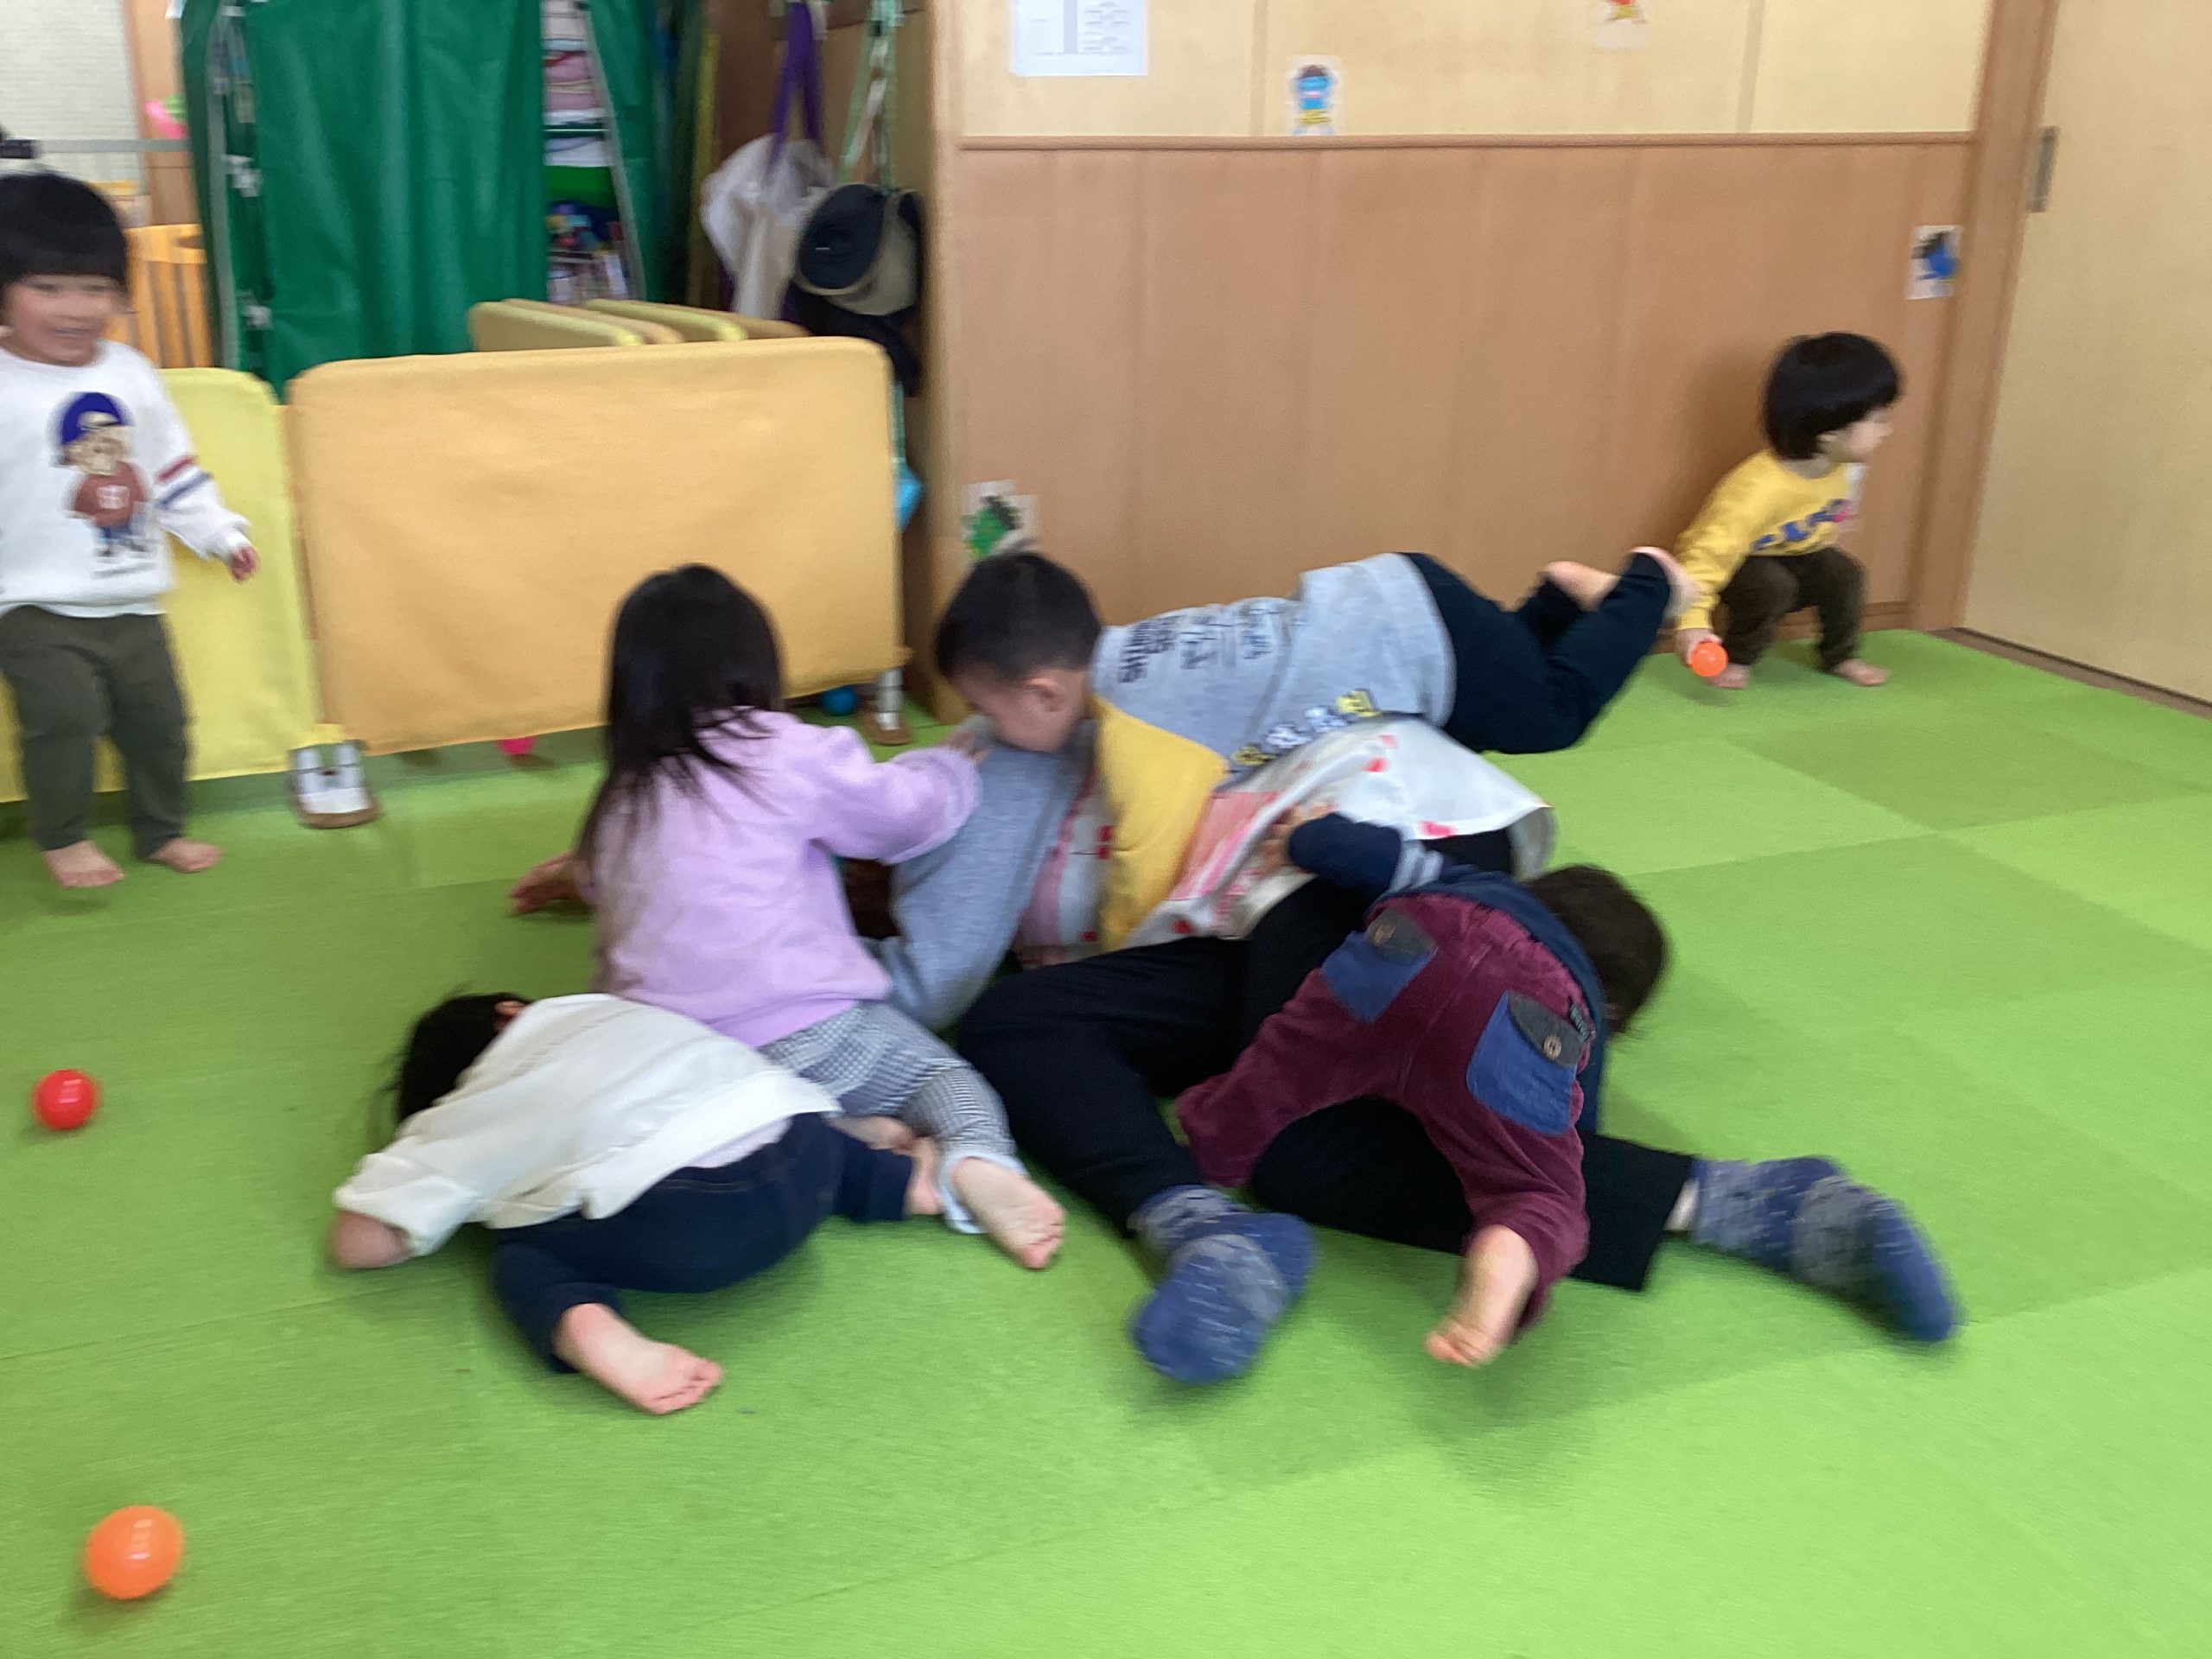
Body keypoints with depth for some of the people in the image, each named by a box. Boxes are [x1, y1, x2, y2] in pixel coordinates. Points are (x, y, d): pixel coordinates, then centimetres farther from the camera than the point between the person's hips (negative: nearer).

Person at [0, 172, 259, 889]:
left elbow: (174, 467, 15)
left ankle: (161, 831, 30)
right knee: (63, 717, -15)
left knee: (158, 719, 12)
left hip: (131, 603, 5)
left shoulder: (131, 374, 5)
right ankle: (64, 838, 7)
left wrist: (220, 534, 15)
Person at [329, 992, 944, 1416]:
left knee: (524, 1247, 18)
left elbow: (358, 1242, 20)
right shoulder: (582, 1010, 32)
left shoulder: (455, 1124, 23)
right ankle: (908, 1180, 17)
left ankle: (586, 1329, -12)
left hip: (679, 1231, -5)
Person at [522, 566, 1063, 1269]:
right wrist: (953, 763, 33)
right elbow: (912, 810, 11)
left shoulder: (619, 804, 14)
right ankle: (977, 1159, -17)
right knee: (942, 1072, 13)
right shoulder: (782, 751, -1)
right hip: (802, 1034, -3)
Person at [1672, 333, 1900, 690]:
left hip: (1800, 554, 6)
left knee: (1845, 575, -15)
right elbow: (1711, 550, -44)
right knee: (1773, 586, -32)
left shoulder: (1847, 468, -17)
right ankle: (1734, 660, -7)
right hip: (1741, 562, -6)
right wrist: (1694, 619, -52)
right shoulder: (1759, 488, -40)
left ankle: (1841, 657, 9)